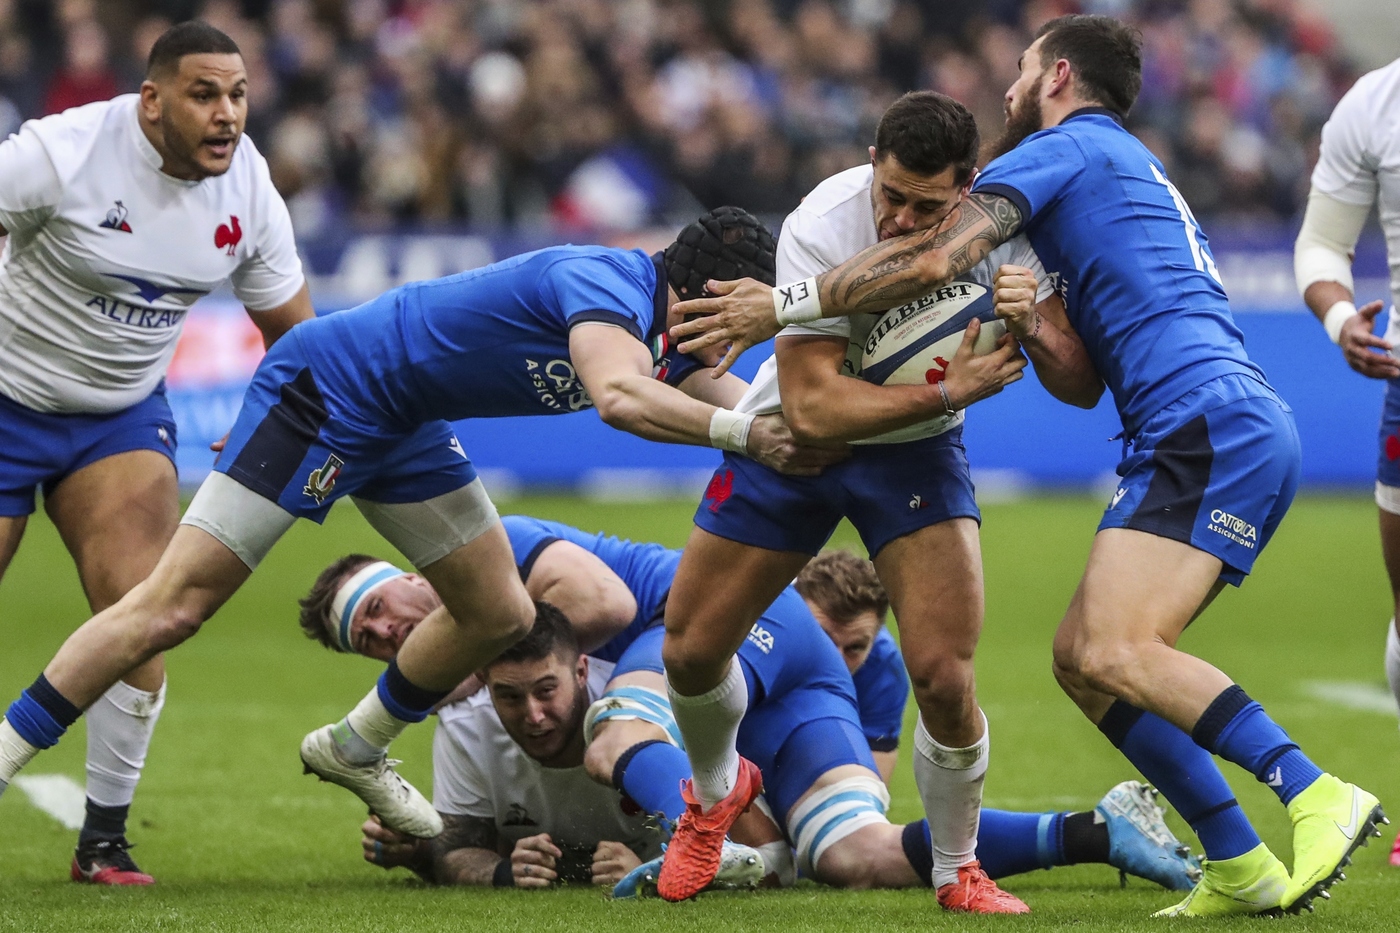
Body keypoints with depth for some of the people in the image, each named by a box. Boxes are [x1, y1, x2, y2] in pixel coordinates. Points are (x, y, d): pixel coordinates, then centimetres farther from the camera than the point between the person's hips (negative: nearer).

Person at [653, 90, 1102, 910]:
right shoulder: (821, 228, -31)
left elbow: (1082, 387, -21)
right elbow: (811, 405, -34)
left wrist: (1034, 333, -41)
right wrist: (947, 391, -41)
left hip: (917, 450, 0)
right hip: (792, 440, 0)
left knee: (944, 676, -16)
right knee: (692, 650, 4)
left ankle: (958, 872, 10)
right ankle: (718, 791, 39)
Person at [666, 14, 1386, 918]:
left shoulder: (1065, 145, 2)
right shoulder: (1132, 171, 31)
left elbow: (937, 259, -11)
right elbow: (1088, 381, 28)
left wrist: (784, 303, -4)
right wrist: (1036, 330, 8)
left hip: (1212, 426, -9)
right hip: (1237, 433, 9)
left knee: (1115, 654, -21)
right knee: (1081, 654, 6)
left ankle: (1318, 796, -27)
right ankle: (1240, 870, 1)